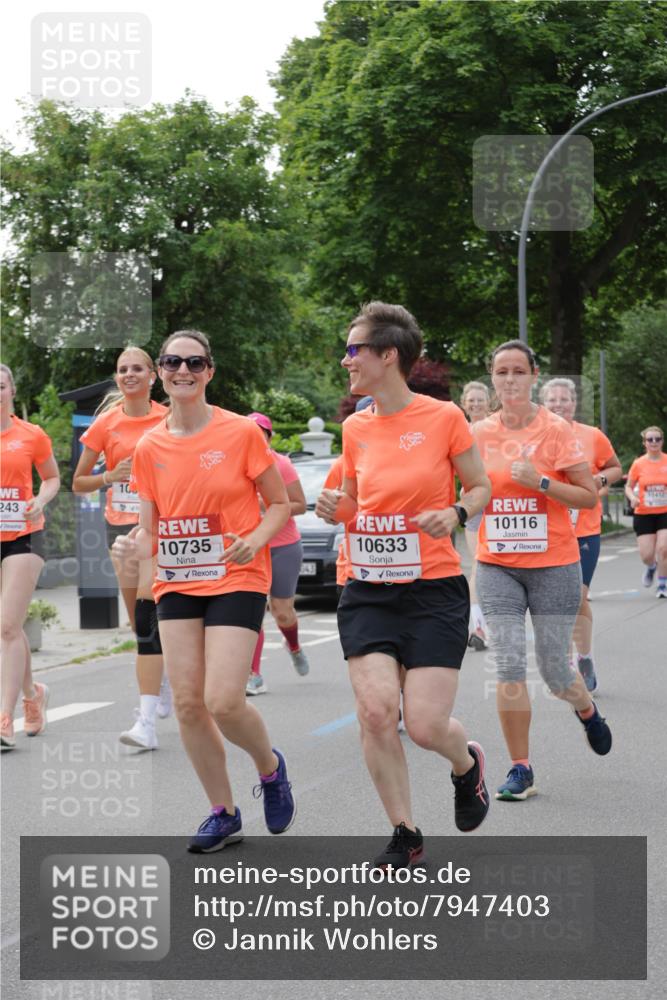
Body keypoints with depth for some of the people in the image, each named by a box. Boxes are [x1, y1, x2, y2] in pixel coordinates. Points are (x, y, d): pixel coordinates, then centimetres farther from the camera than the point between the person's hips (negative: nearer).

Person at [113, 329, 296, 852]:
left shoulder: (242, 432, -7)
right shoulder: (150, 447, 4)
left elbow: (280, 505, 0)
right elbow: (151, 528, 9)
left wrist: (256, 539, -19)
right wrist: (135, 545, -13)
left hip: (237, 579, -4)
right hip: (177, 583, 4)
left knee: (223, 701, -15)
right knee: (187, 702, 0)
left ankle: (271, 766, 17)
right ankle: (224, 813, 17)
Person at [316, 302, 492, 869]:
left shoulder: (444, 418, -7)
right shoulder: (355, 428, 6)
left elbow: (480, 487, 4)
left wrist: (455, 514, -16)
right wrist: (337, 511, -4)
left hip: (434, 589, -4)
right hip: (369, 590, 4)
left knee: (425, 724, -9)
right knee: (375, 711, -9)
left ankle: (467, 764, 30)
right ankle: (405, 836, 9)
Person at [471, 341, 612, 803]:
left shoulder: (557, 429, -7)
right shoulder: (479, 433, 3)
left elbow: (589, 495, -7)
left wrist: (541, 482, -19)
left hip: (553, 564, -2)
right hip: (497, 565, 2)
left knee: (555, 670, 3)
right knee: (509, 665, -7)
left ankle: (587, 710, 39)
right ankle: (520, 769, 3)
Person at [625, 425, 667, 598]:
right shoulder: (639, 464, -3)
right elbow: (629, 486, 7)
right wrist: (633, 498, -13)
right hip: (643, 514, 0)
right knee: (647, 555, -3)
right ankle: (651, 567, 34)